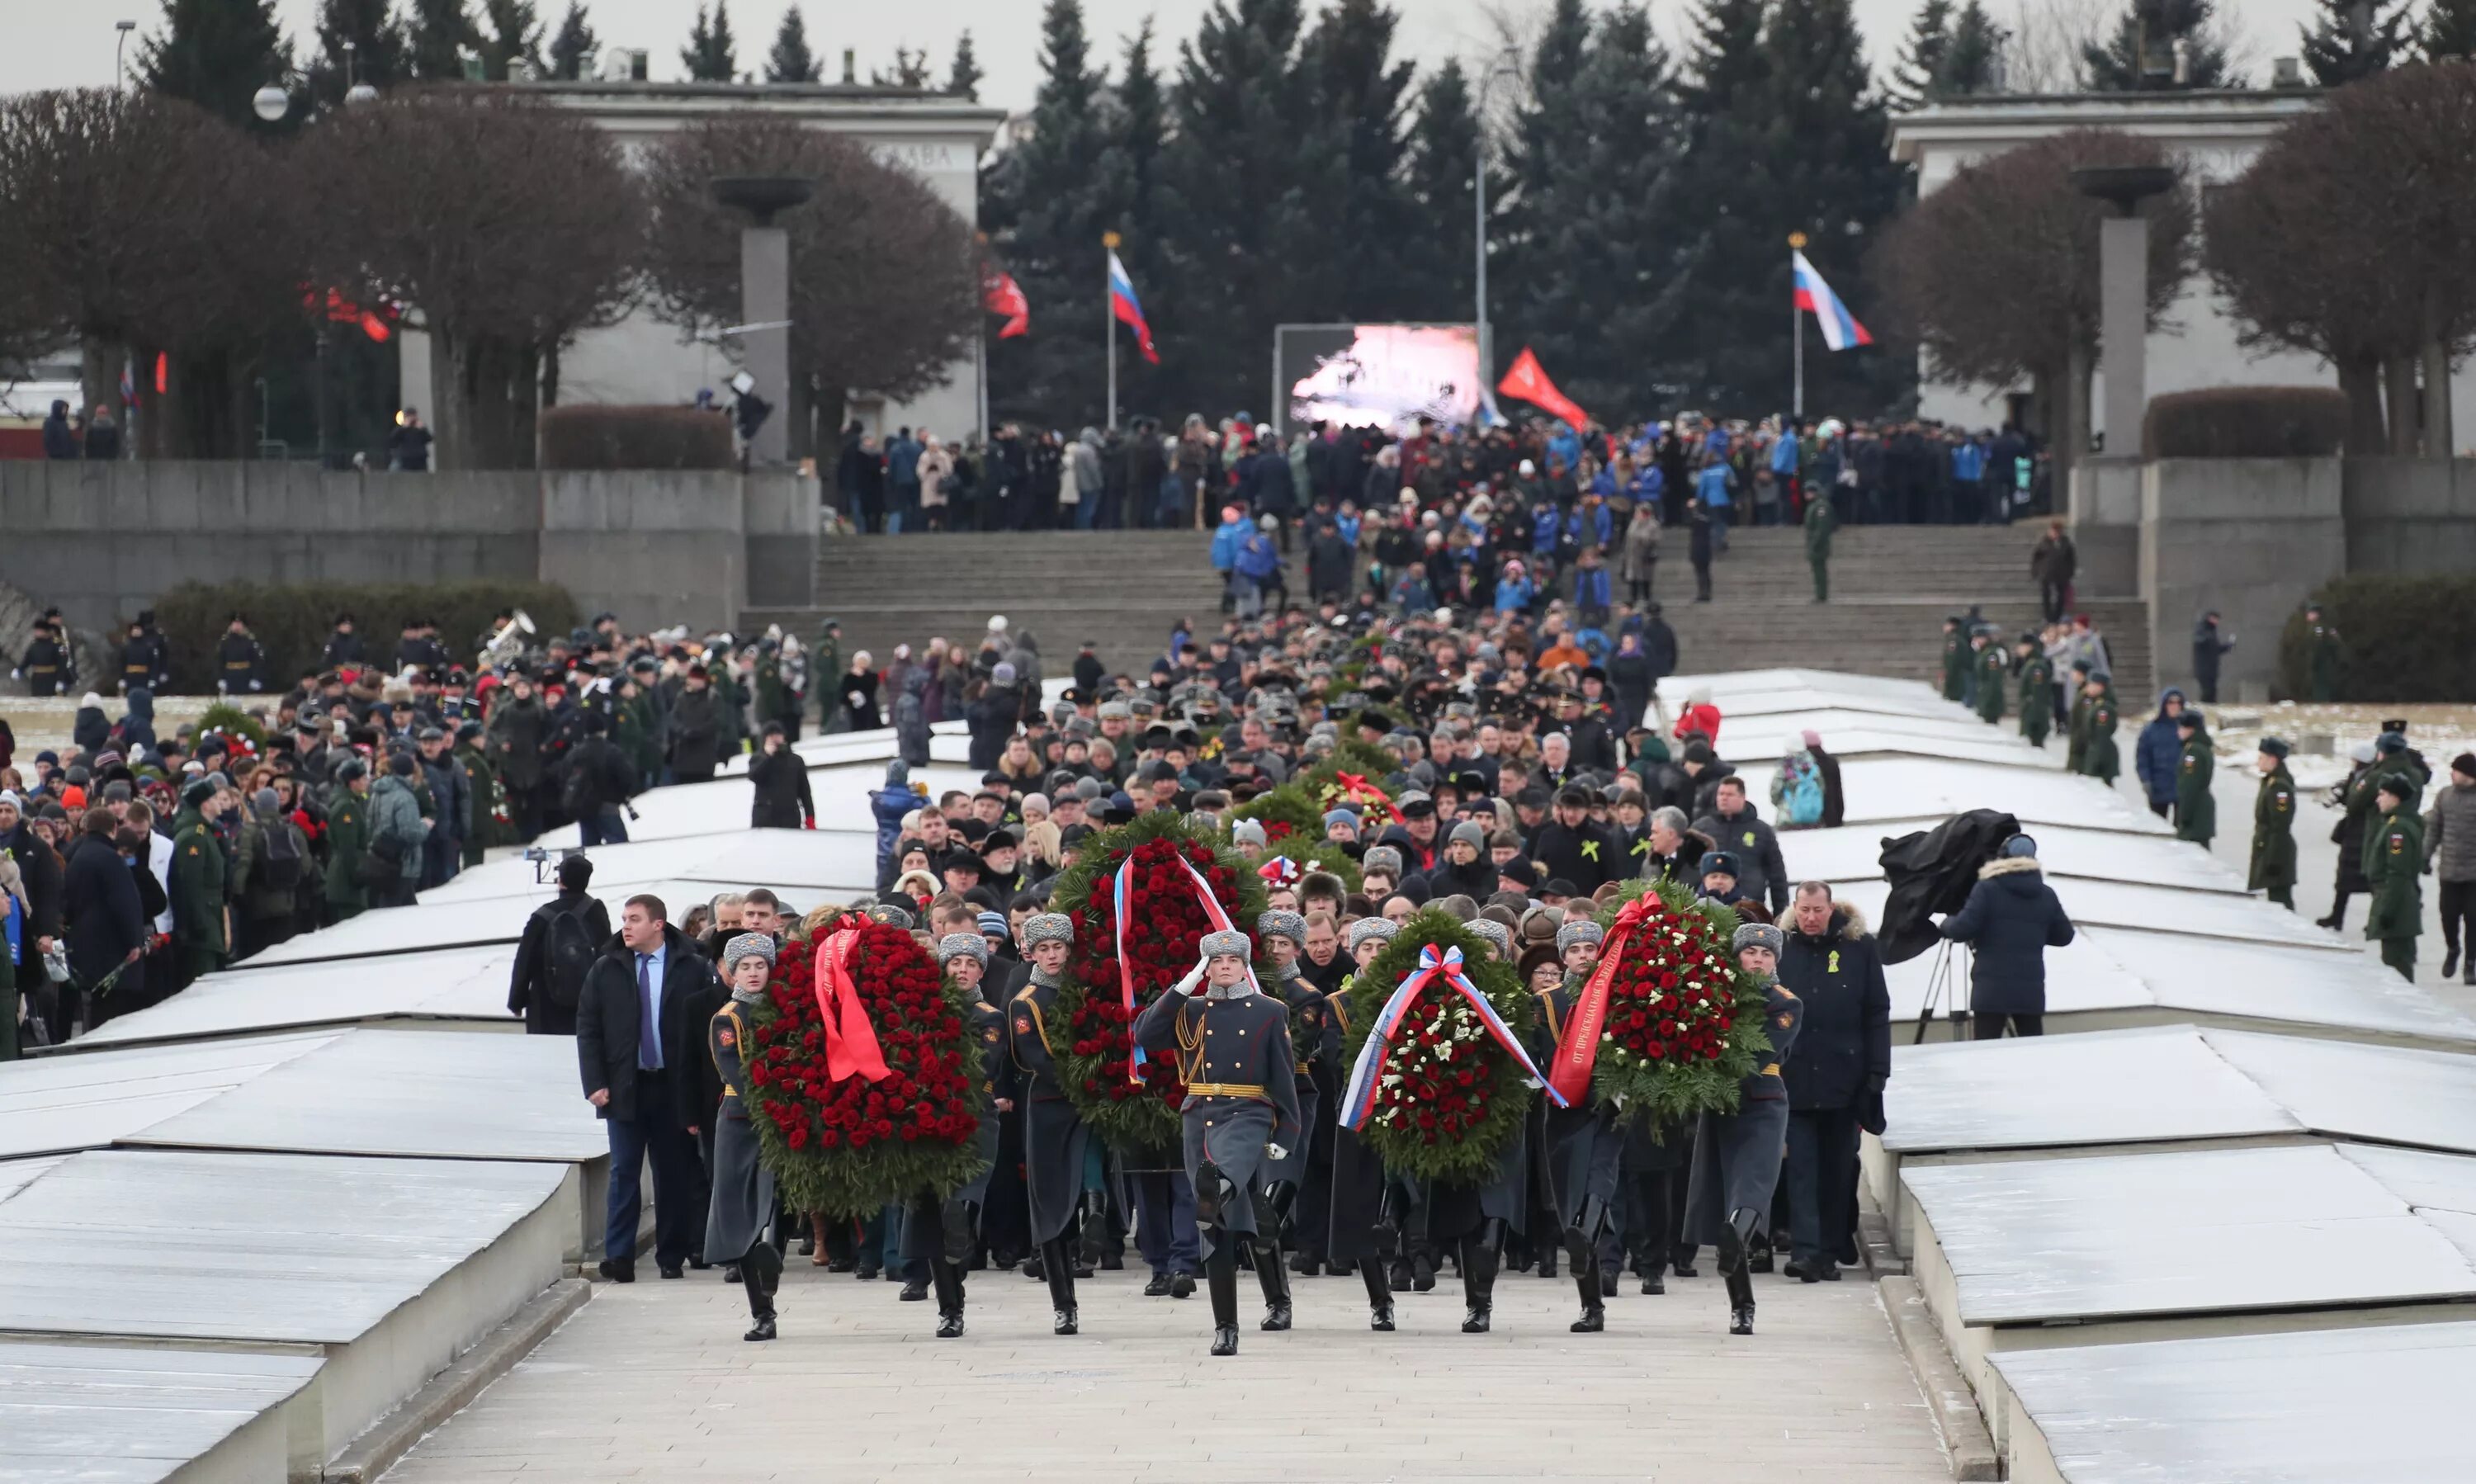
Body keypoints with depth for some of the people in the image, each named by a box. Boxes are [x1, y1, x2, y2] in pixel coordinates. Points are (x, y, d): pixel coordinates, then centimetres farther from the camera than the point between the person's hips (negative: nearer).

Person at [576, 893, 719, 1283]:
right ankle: (619, 1257, -3)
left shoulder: (693, 969, -2)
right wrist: (595, 1083, -4)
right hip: (624, 1086, 1)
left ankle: (672, 1257, 14)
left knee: (675, 1174, 5)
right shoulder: (605, 970, 6)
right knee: (624, 1172, -3)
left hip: (674, 1088, -1)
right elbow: (587, 1029, 7)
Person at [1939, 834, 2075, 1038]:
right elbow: (2064, 936, 17)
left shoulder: (1988, 890, -5)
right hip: (2031, 989, 4)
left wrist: (1947, 923, 11)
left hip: (1992, 989, -4)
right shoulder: (2046, 895, 9)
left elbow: (1962, 929, -10)